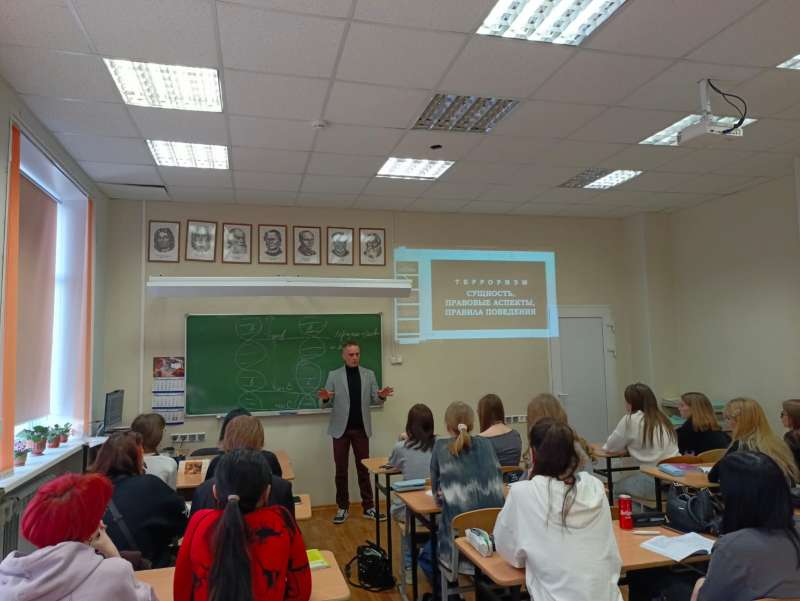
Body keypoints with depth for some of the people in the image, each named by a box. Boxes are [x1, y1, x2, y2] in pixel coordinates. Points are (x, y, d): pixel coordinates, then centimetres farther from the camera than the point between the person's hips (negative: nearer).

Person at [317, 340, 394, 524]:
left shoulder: (369, 374, 4)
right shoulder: (334, 375, -2)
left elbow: (374, 400, 4)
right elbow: (327, 404, -2)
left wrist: (382, 396, -18)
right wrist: (325, 398, -25)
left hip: (361, 429, 1)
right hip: (341, 429, -1)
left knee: (363, 468, 7)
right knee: (341, 470, 5)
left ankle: (368, 507, 15)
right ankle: (343, 507, 17)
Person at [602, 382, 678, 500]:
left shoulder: (630, 420, -8)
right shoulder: (662, 418, 11)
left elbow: (611, 447, 1)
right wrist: (632, 445, 20)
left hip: (655, 482, -7)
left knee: (617, 488, 16)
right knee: (634, 476, 28)